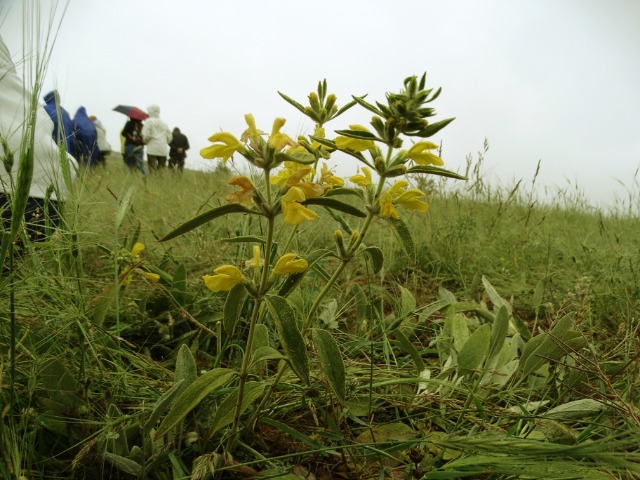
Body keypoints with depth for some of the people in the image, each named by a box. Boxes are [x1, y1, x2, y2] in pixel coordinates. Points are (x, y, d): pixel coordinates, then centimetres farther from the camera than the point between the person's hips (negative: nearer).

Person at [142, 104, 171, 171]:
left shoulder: (149, 121, -1)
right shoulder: (164, 123, 14)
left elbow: (146, 135, -9)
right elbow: (169, 137, 13)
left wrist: (145, 142, 9)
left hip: (152, 149, -5)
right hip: (163, 150, 5)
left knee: (152, 169, -5)